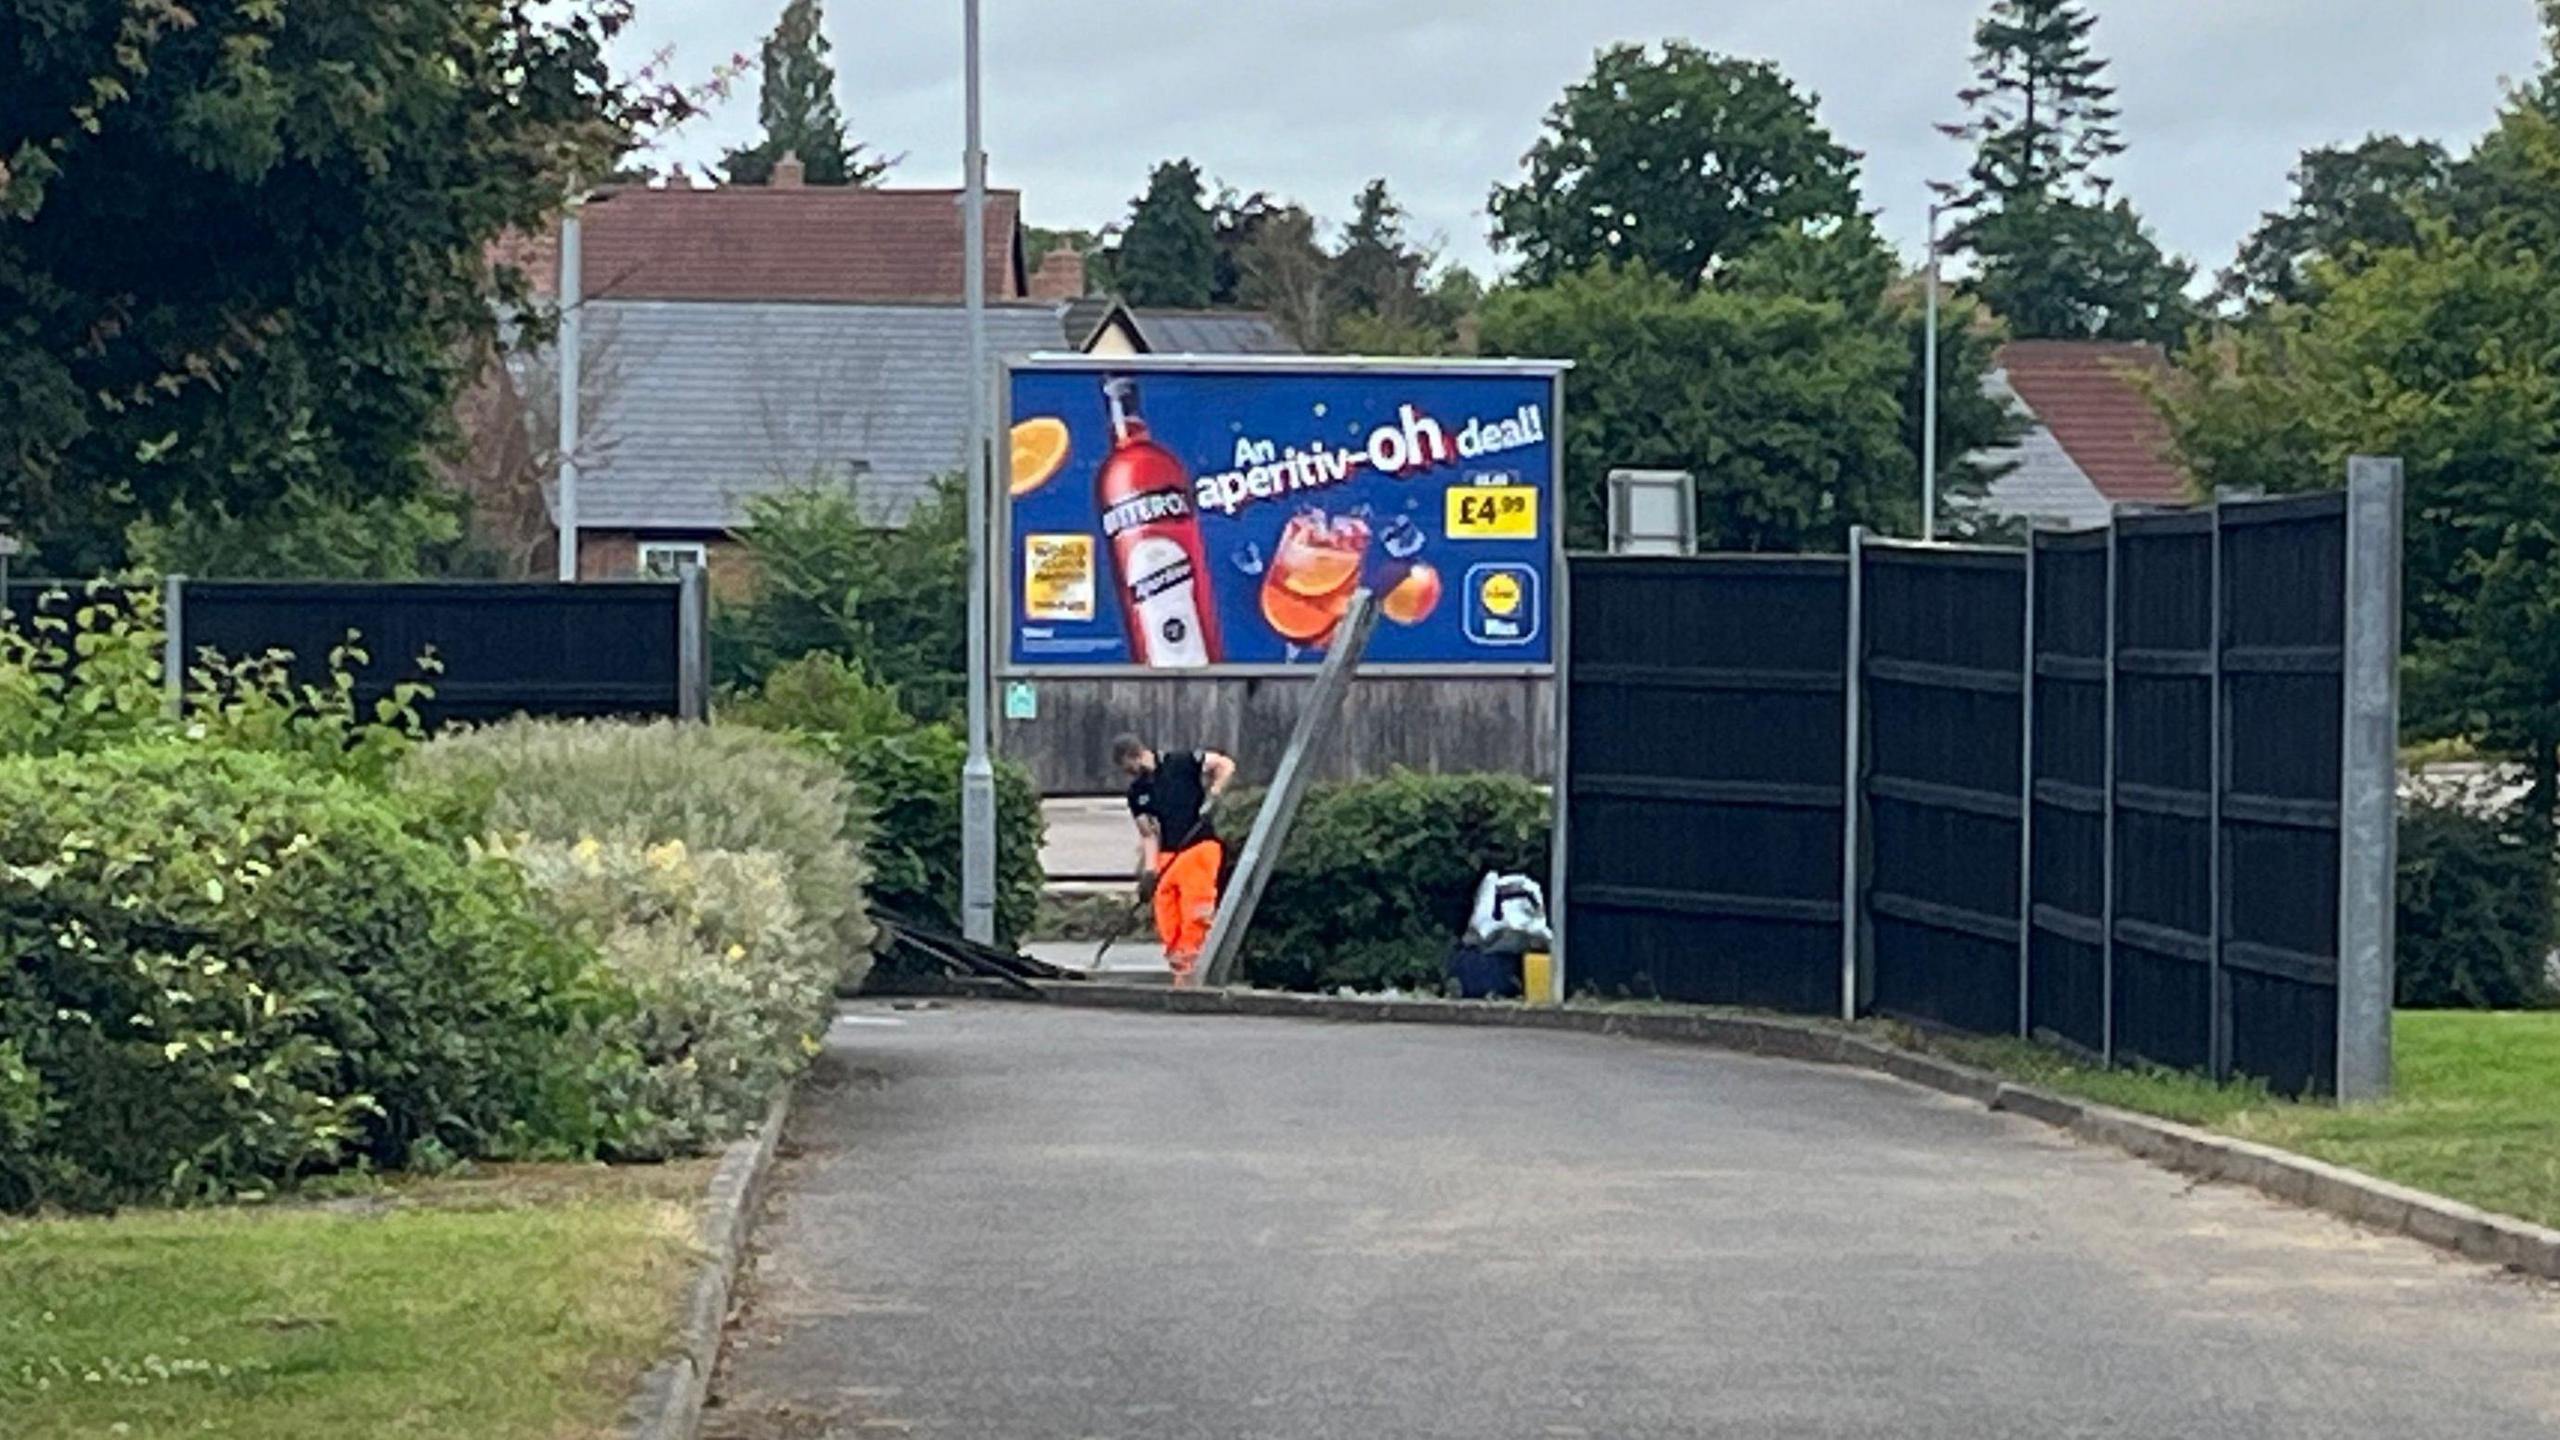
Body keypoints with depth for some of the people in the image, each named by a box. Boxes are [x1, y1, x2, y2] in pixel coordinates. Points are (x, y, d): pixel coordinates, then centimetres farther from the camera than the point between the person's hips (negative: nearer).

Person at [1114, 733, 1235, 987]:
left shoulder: (1181, 763, -3)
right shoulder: (1137, 792, 11)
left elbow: (1225, 765, -2)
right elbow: (1148, 834, 9)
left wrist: (1213, 795, -15)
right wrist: (1149, 869, -5)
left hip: (1199, 848, -6)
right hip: (1167, 856, 6)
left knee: (1195, 918, -14)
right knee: (1168, 926, 0)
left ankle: (1189, 979, -17)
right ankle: (1179, 975, 5)